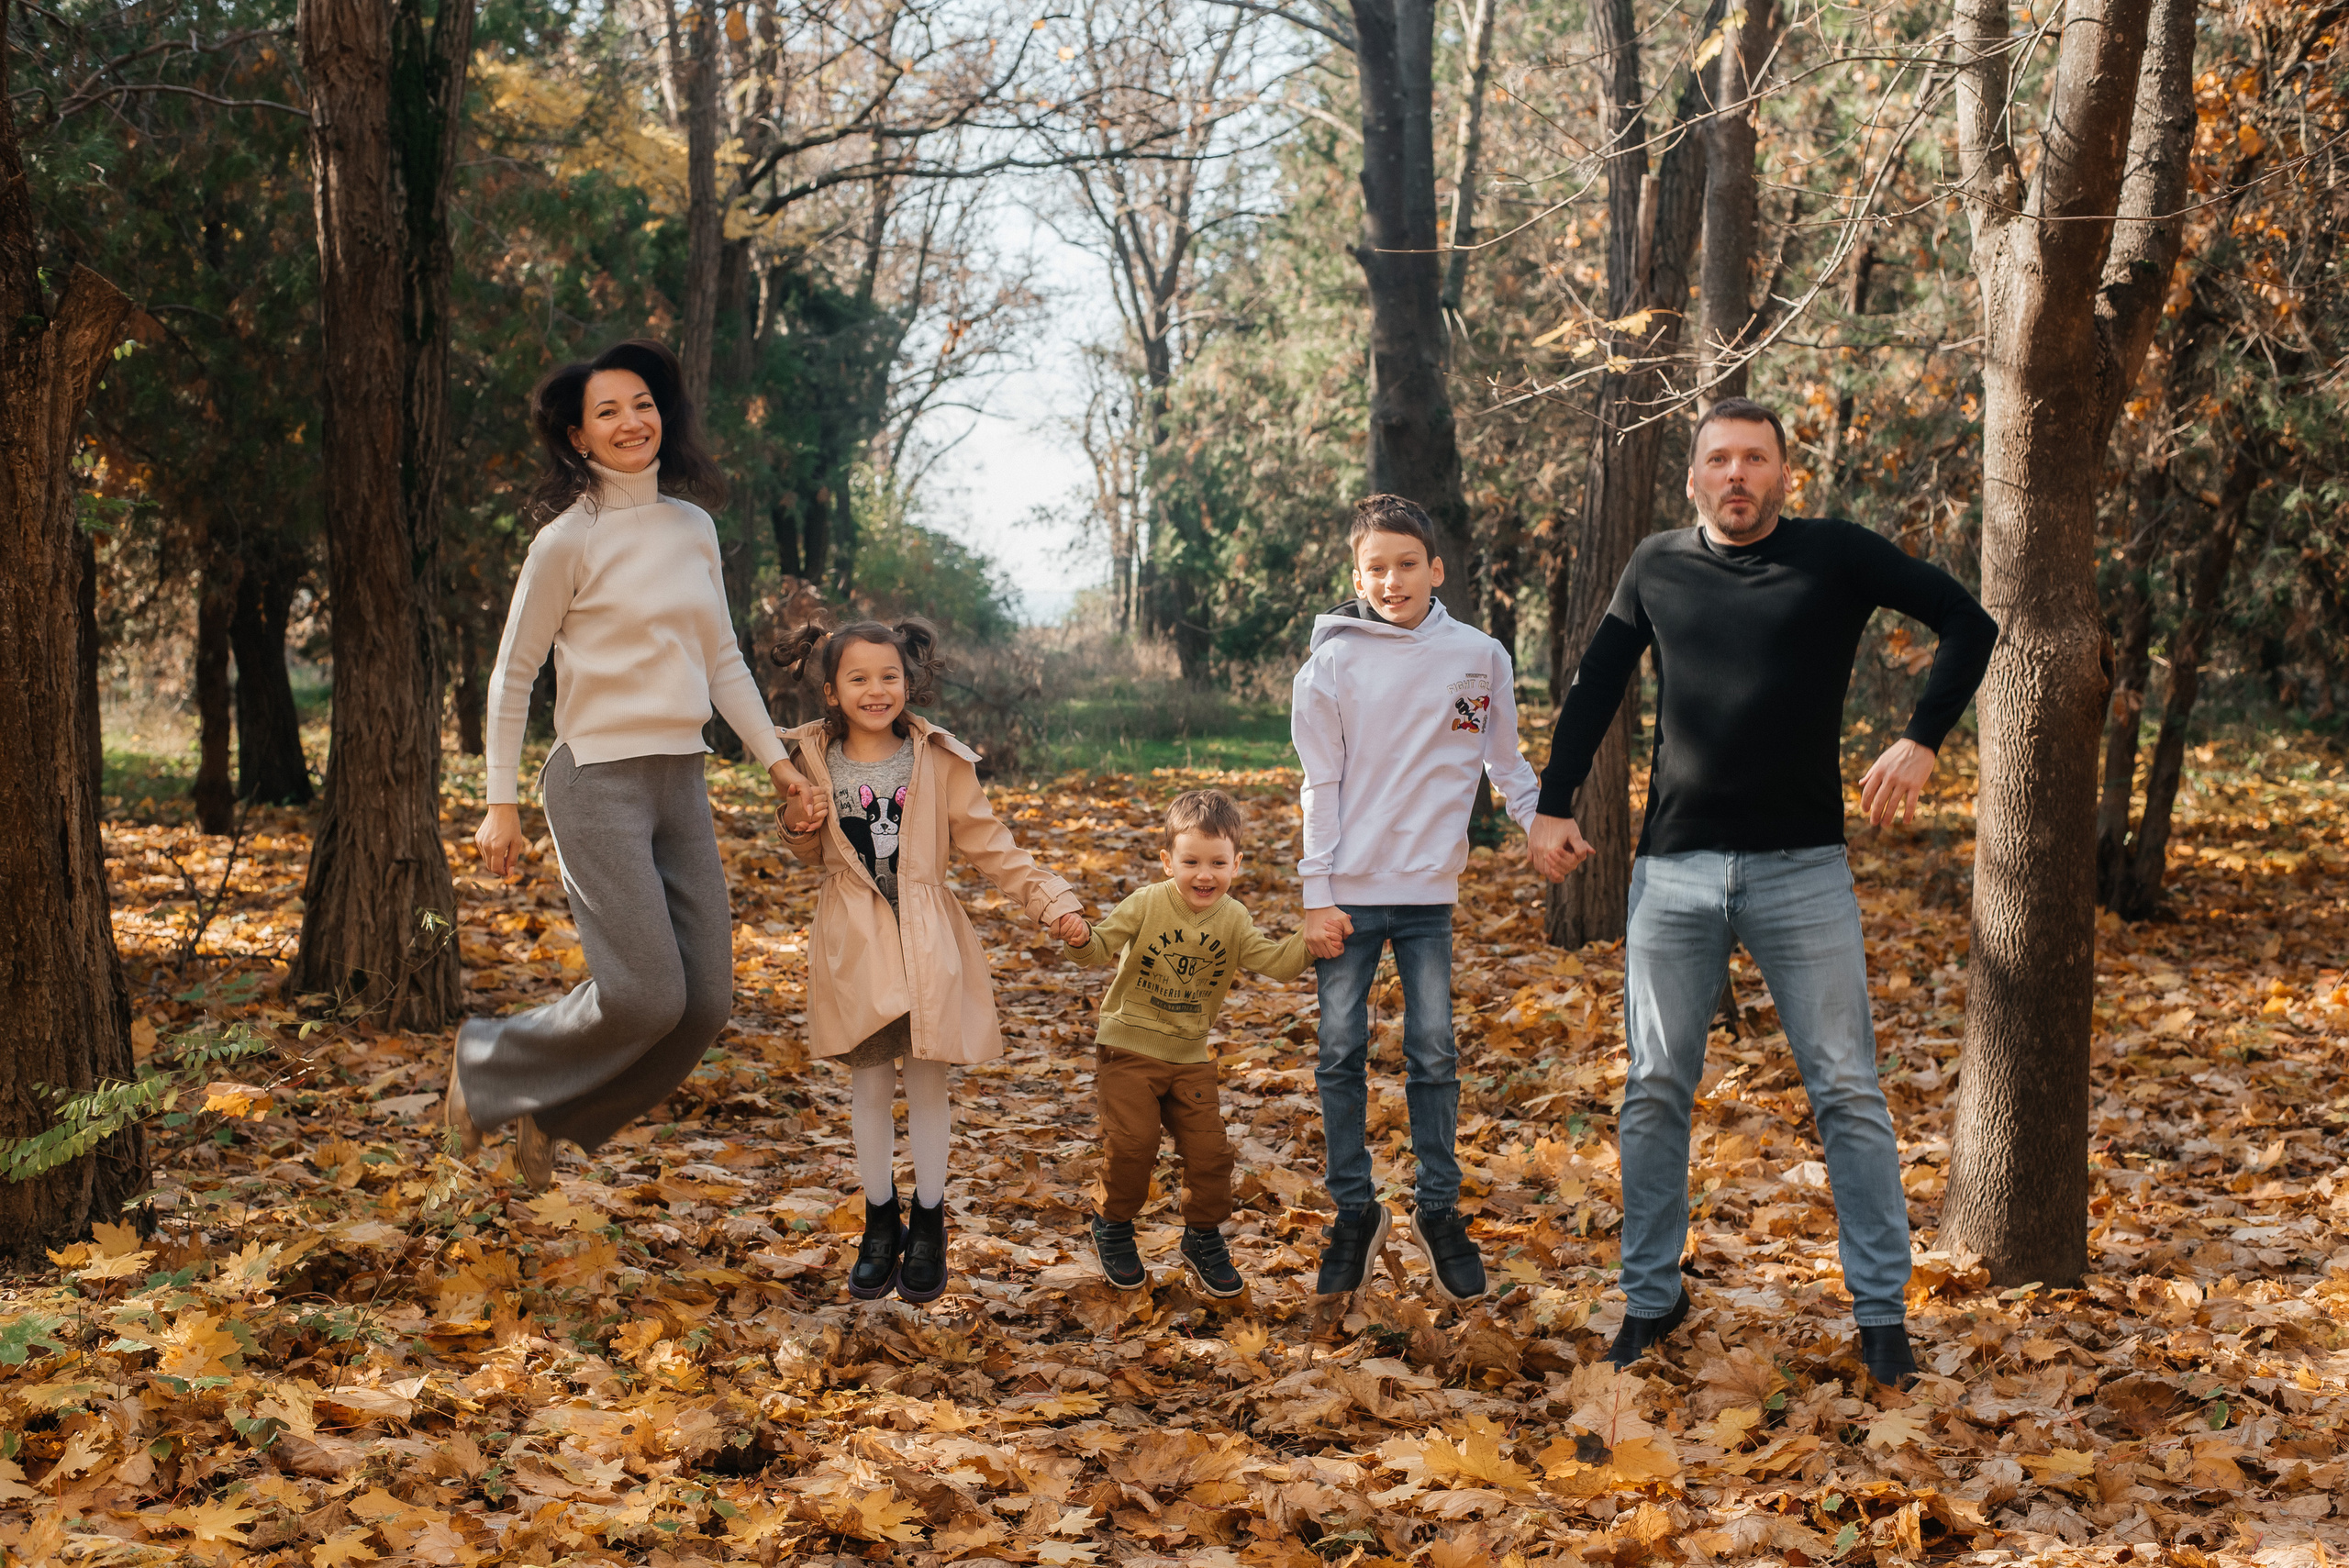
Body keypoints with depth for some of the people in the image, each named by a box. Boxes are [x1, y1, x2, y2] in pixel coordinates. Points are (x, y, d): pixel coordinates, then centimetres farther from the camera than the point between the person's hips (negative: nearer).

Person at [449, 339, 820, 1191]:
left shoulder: (694, 527, 11)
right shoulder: (570, 538, -7)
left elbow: (722, 660, 18)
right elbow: (511, 676, -2)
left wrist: (775, 758, 9)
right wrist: (502, 803, -5)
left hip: (681, 783, 7)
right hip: (599, 781, -7)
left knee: (705, 1002, 2)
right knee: (644, 996, -15)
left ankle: (555, 1116, 19)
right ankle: (488, 1064, 10)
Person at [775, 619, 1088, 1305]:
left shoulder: (939, 762, -4)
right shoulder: (814, 761, 0)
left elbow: (991, 846, 0)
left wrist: (1053, 902, -9)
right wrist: (797, 827, -9)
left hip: (926, 939, -1)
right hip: (853, 942, 1)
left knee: (927, 1080, 5)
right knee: (868, 1081, 8)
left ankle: (929, 1224, 20)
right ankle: (880, 1222, 23)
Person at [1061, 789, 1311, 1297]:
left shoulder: (1232, 919, -2)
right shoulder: (1146, 904, -12)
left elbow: (1274, 961, -8)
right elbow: (1102, 947, -16)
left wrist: (1311, 943, -25)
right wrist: (1080, 939, -39)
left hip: (1190, 1056, 4)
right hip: (1130, 1048, -4)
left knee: (1209, 1149, 3)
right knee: (1132, 1143, -11)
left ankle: (1204, 1238, 24)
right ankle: (1113, 1227, 15)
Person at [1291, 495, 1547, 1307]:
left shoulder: (1479, 656, 2)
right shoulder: (1332, 663, -1)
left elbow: (1504, 759, 15)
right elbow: (1321, 784, -1)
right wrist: (1317, 894, -5)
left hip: (1429, 890, 1)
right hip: (1350, 893, 0)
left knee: (1433, 1054, 4)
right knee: (1342, 1053, 4)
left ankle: (1439, 1209, 16)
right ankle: (1354, 1210, 15)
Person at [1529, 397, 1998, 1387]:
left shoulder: (1836, 555, 0)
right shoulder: (1657, 566, 8)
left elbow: (1966, 623, 2)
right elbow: (1595, 685, 18)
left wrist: (1921, 741, -11)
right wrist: (1554, 805, 12)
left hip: (1803, 868, -2)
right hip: (1674, 869, 2)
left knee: (1848, 1092, -1)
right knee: (1655, 1093, 6)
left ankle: (1881, 1311, 7)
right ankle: (1653, 1297, 18)